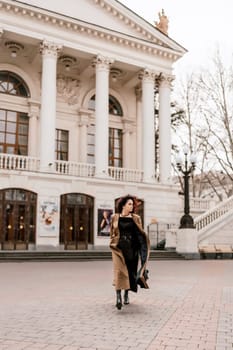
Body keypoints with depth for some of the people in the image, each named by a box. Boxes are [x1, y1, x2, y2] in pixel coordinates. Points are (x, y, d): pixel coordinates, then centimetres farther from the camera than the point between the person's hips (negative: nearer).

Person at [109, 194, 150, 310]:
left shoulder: (136, 218, 5)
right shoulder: (115, 217, 4)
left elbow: (140, 234, 5)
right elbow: (112, 233, 12)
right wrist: (113, 244, 5)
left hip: (132, 248, 2)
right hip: (119, 248, -2)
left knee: (130, 271, 9)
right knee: (119, 271, -13)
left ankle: (126, 295, 27)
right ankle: (118, 297, -17)